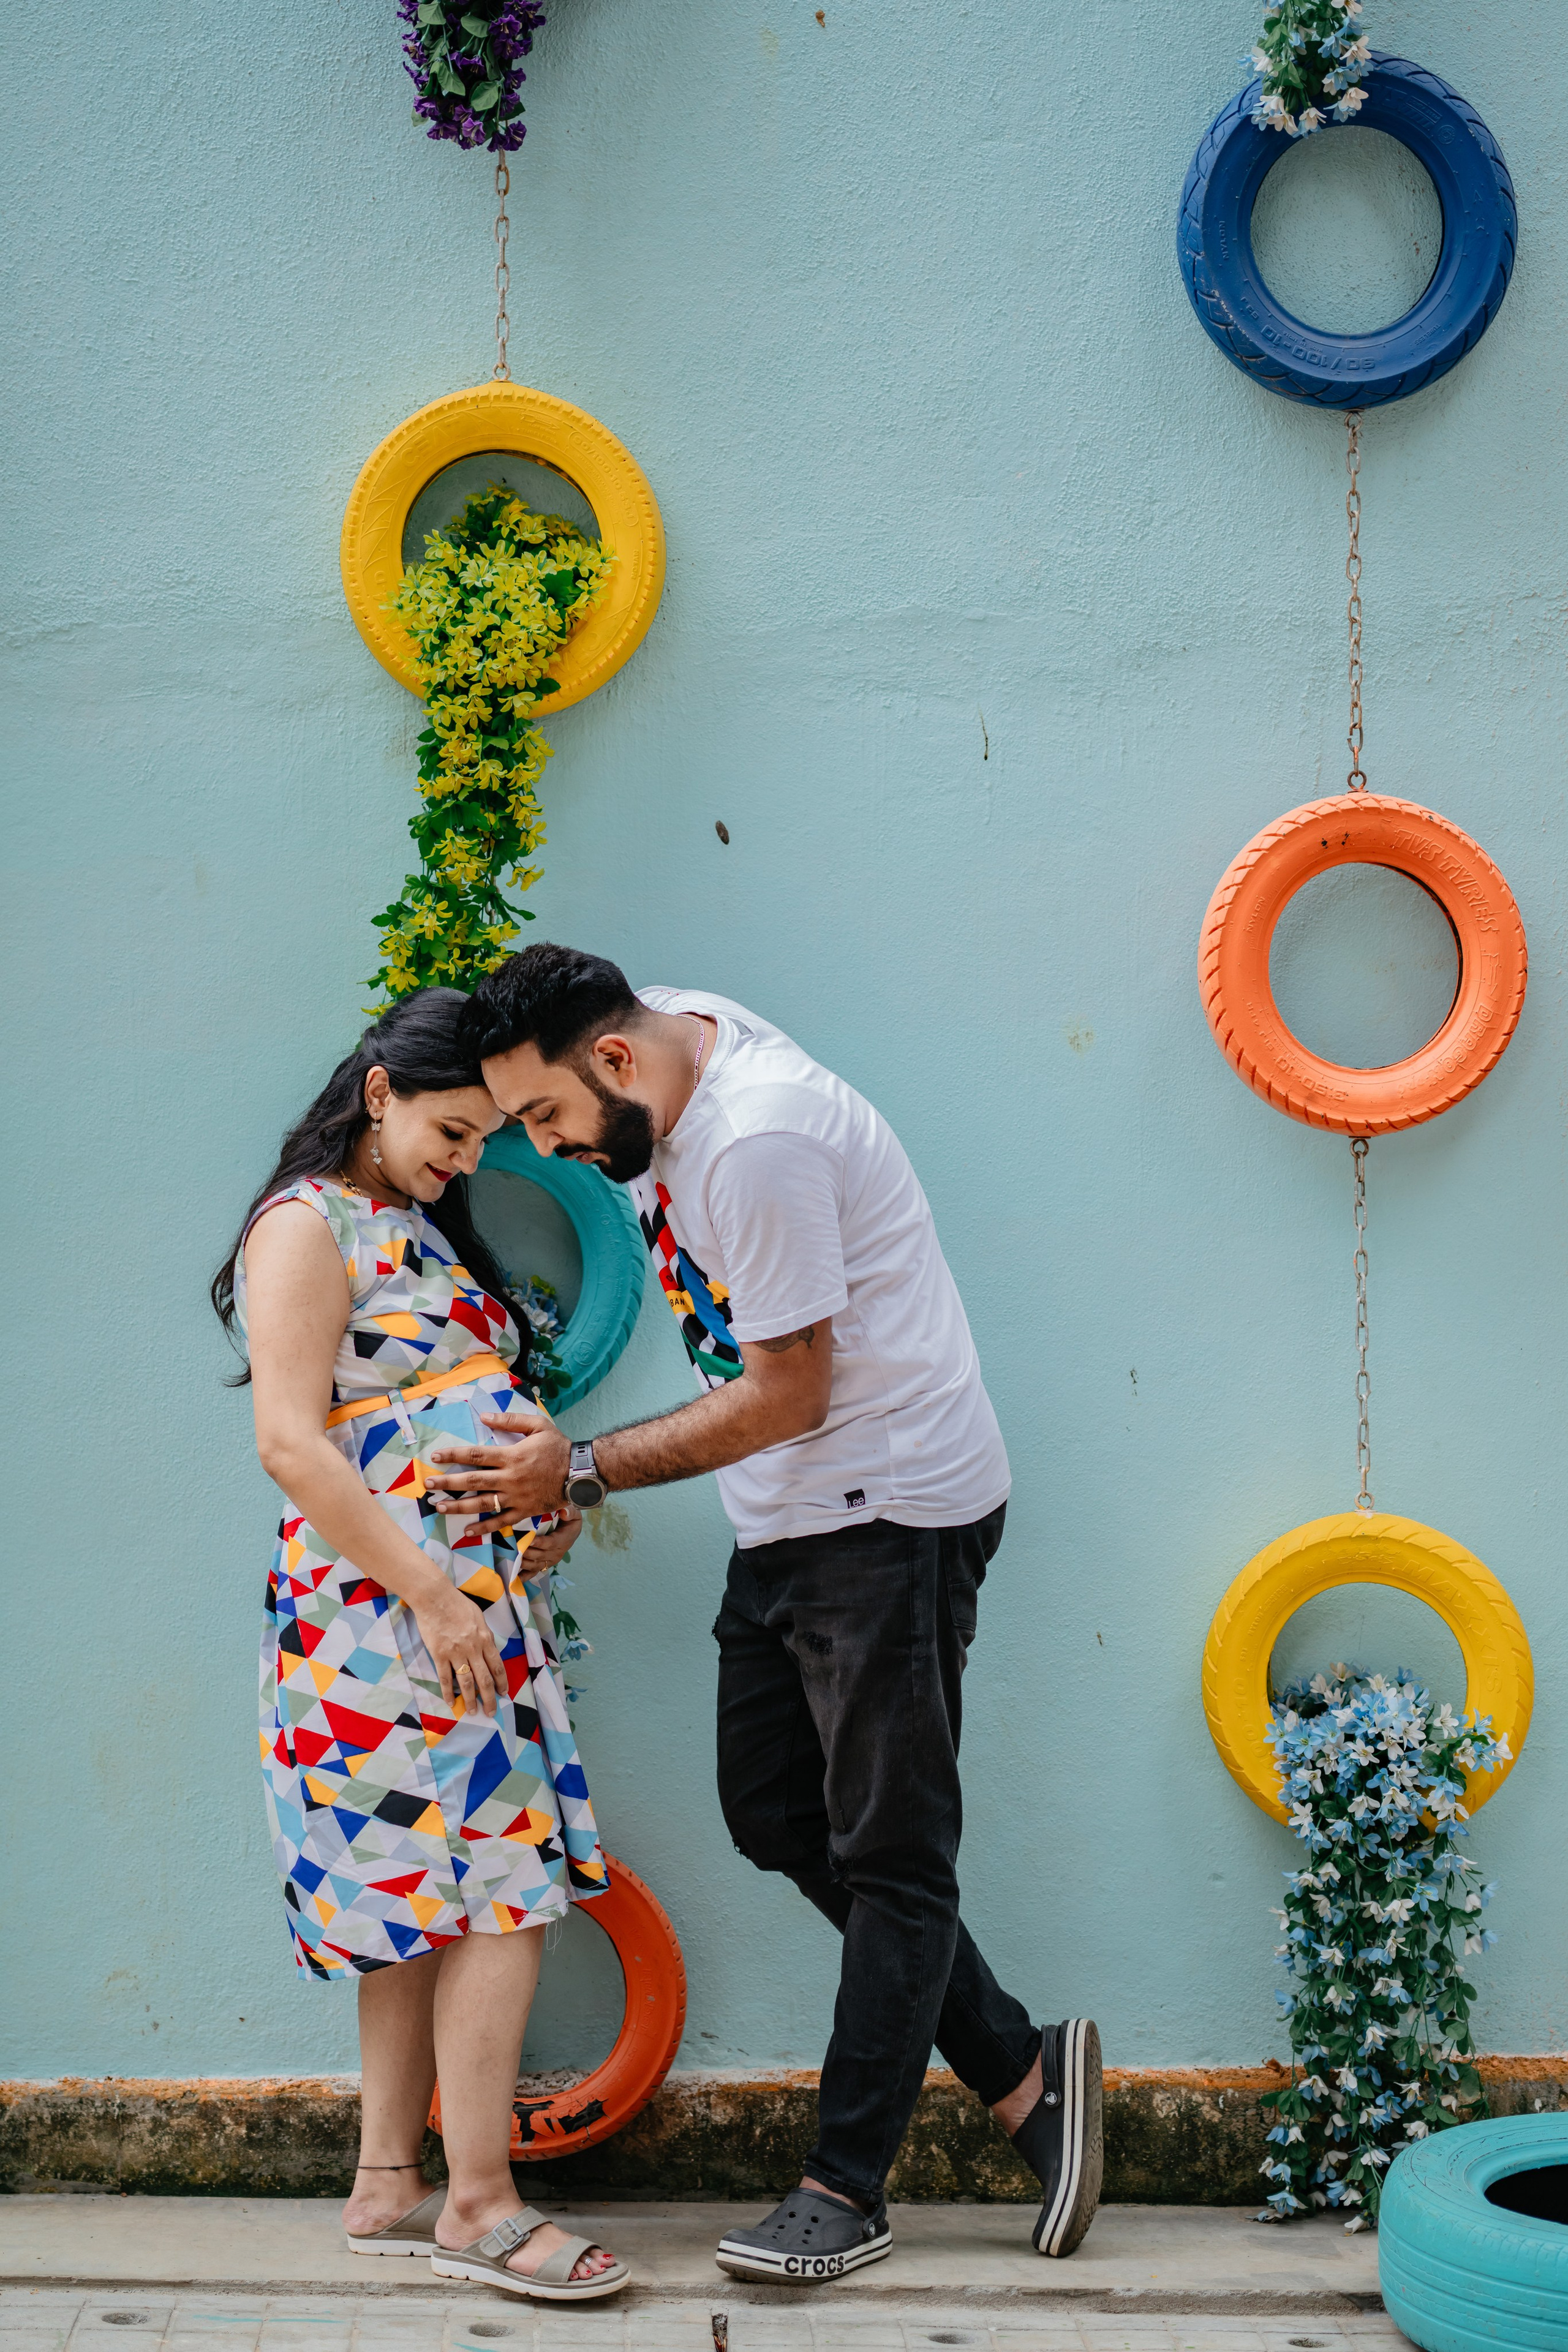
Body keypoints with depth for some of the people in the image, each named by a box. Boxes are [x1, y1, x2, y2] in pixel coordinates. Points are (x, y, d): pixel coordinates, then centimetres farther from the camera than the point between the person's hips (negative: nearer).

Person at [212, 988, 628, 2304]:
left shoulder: (422, 1229, 19)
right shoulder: (307, 1228, -9)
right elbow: (293, 1446, -17)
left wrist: (540, 1497, 10)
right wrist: (432, 1598, -20)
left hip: (468, 1605, 9)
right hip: (388, 1613, -9)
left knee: (426, 1903, 10)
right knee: (500, 1894, -10)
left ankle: (388, 2188, 17)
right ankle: (480, 2206, -5)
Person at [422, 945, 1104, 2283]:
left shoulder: (758, 1141, -26)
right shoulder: (673, 1031, 2)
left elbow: (785, 1395, -22)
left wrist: (585, 1474, -17)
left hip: (893, 1508, -10)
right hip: (789, 1519, 10)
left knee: (888, 1851, -2)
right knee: (775, 1816, 11)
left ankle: (846, 2193, 3)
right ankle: (1021, 2073, 17)